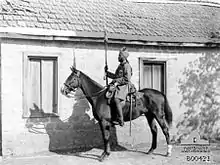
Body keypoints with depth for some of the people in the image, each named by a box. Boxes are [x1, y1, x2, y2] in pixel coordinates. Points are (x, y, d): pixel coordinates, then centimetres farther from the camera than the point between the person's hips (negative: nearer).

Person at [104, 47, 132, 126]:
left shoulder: (127, 66, -9)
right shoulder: (120, 65, 20)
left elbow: (127, 79, -18)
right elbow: (116, 76, 29)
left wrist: (116, 80, -16)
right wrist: (107, 73, 21)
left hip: (124, 86, -10)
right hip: (118, 85, 10)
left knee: (116, 99, -28)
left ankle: (120, 120, -26)